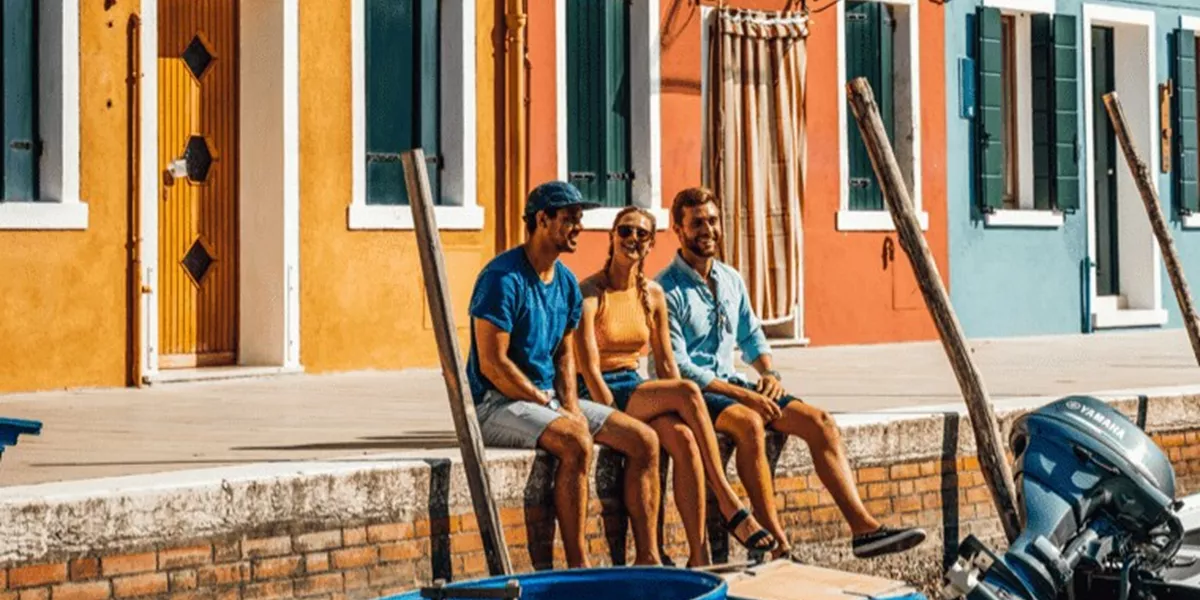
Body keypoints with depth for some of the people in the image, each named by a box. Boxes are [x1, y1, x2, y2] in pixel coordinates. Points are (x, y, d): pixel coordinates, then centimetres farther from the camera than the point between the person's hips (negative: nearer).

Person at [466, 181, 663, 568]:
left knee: (644, 440, -4)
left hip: (548, 397, 9)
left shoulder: (566, 282, 11)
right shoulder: (504, 278, -16)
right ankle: (577, 566, -27)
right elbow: (492, 365, -19)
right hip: (497, 404, -9)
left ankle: (648, 559, -1)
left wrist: (572, 405, -1)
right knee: (576, 442, -34)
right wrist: (549, 406, -14)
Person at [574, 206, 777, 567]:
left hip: (635, 389, 6)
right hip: (596, 398, -6)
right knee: (688, 391, -29)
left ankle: (699, 555, -30)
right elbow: (590, 369, -15)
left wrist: (680, 411, -1)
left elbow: (666, 365, 13)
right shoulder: (590, 294, -10)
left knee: (683, 439, -29)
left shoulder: (653, 295, 11)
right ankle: (729, 505, -25)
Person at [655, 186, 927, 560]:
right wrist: (741, 395, -21)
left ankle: (863, 528, -15)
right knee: (748, 423, -37)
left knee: (819, 422, -11)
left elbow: (751, 335, 25)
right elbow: (675, 365, -17)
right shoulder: (666, 290, -11)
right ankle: (777, 545, -34)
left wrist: (768, 372, 2)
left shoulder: (730, 280, 13)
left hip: (731, 385, 7)